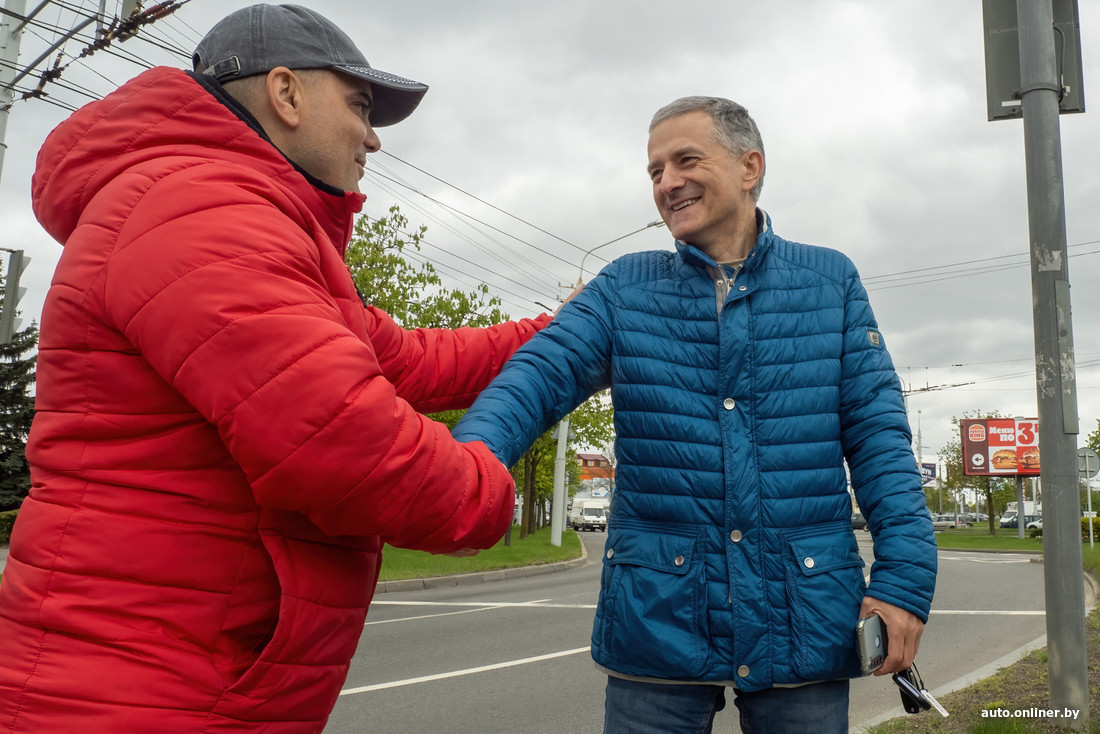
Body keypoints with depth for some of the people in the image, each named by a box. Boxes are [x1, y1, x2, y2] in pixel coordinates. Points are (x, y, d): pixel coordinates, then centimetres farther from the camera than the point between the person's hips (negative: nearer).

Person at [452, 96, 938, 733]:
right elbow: (541, 376, -9)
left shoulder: (830, 282, 6)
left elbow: (876, 430, 2)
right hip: (656, 616, 0)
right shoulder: (625, 287, 5)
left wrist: (905, 573, -8)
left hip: (804, 624, 1)